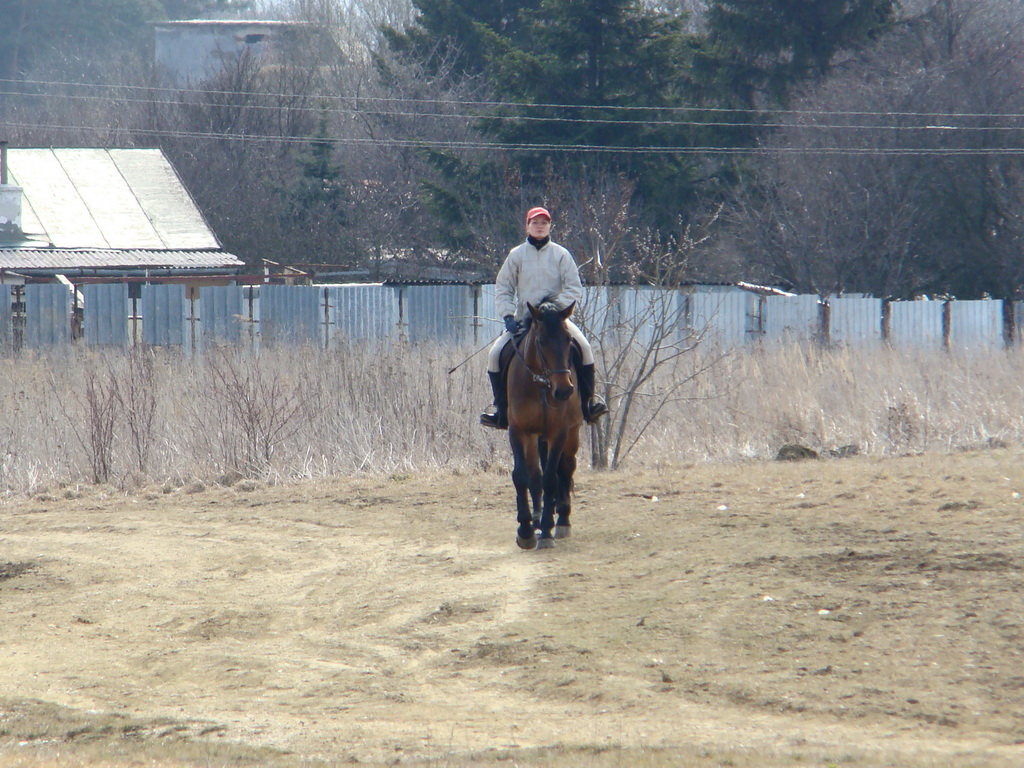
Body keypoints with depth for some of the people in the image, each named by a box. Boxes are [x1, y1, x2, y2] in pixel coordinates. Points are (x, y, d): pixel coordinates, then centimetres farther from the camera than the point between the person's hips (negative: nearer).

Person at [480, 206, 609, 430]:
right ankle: (501, 406, -1)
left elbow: (574, 288, 0)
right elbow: (502, 289, 6)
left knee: (584, 348, -25)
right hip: (523, 319, 1)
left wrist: (557, 306, -16)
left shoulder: (561, 254, 3)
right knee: (496, 353, -17)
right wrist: (508, 316, -9)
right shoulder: (516, 255, 5)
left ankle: (588, 400, -11)